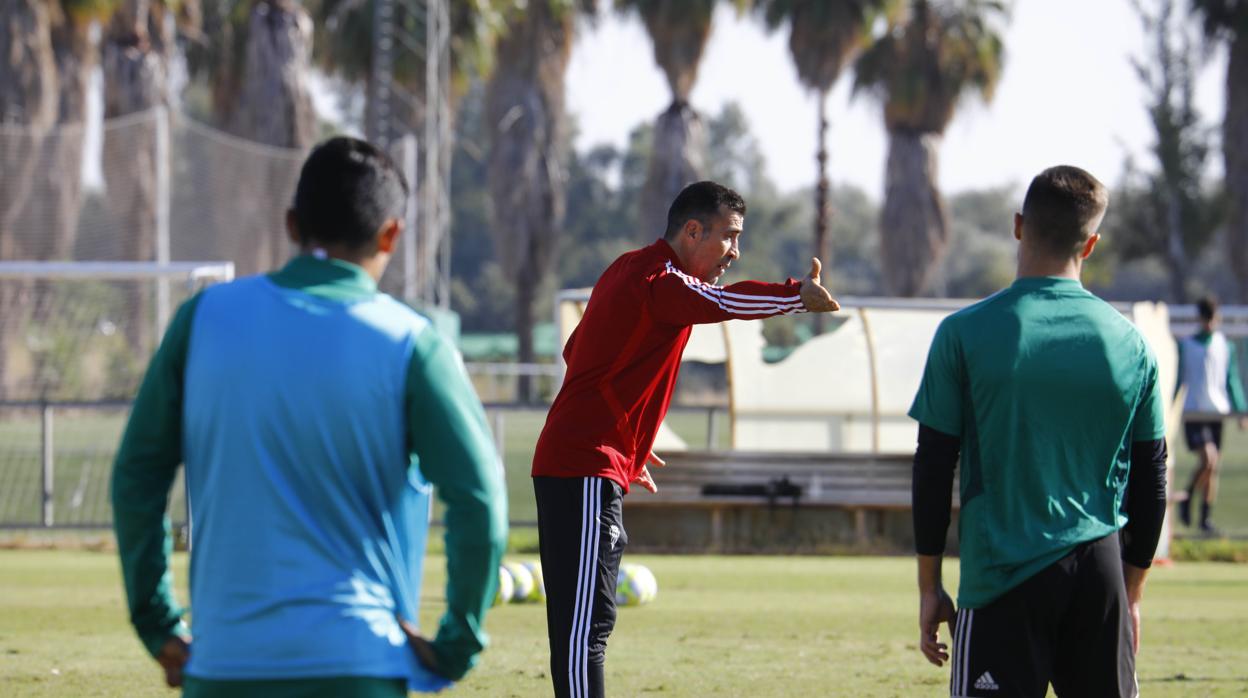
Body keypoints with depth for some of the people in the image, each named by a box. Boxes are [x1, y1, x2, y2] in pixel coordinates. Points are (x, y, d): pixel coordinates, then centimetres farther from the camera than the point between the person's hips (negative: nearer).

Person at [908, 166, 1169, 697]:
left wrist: (929, 587, 6)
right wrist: (1132, 594, 20)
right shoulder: (1130, 343, 4)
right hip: (1101, 573, 3)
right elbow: (1151, 482, 11)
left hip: (1004, 574, -3)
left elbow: (933, 468, -2)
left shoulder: (966, 334, -4)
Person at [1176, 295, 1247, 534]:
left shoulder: (1226, 346, 10)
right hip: (1193, 413, -3)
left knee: (1213, 468, 5)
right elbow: (1176, 379, 7)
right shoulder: (1185, 345, 3)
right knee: (1208, 459, -20)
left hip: (1218, 413, 3)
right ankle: (1187, 498, 2)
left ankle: (1206, 517, 15)